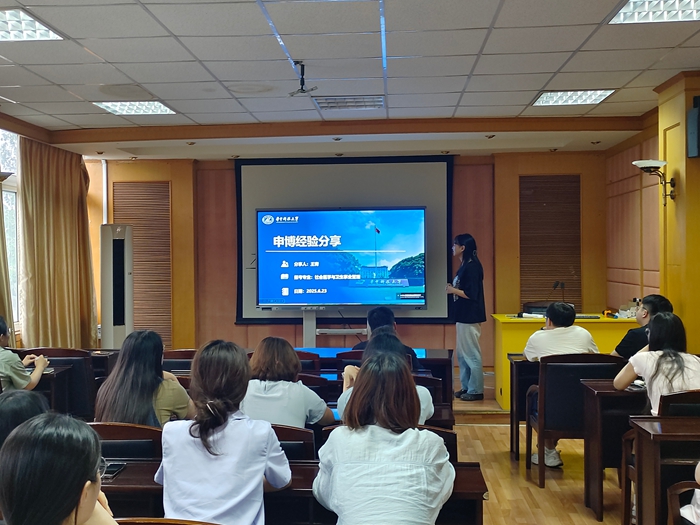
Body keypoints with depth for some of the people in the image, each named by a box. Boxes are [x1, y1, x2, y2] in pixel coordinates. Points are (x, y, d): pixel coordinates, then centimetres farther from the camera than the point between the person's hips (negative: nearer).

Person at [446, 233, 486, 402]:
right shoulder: (464, 265, 13)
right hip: (463, 315, 10)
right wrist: (453, 289, 4)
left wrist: (453, 290, -12)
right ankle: (466, 387, 23)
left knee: (471, 354, -3)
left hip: (470, 317, -10)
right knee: (462, 353, 15)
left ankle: (476, 390, 4)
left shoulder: (472, 266, -17)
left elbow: (471, 294, -21)